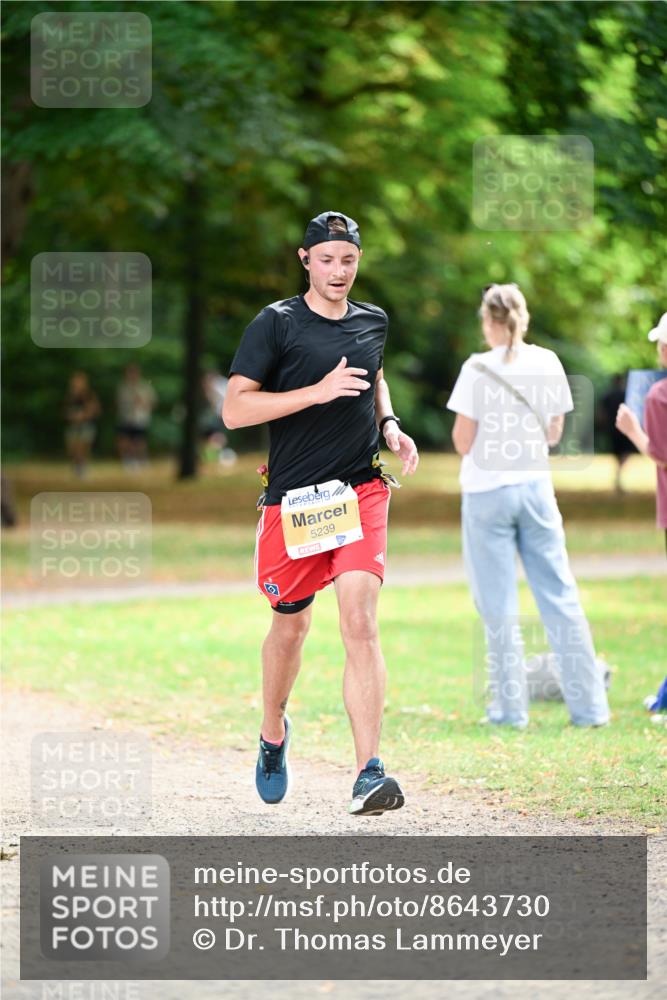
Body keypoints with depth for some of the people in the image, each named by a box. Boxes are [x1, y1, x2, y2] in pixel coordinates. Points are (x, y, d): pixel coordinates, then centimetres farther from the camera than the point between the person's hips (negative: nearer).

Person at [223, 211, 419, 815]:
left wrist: (389, 425, 11)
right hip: (292, 497, -2)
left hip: (362, 490, 2)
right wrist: (319, 391, -19)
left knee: (360, 622, -15)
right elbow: (234, 409, -12)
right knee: (291, 627, 13)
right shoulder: (276, 324, -5)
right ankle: (273, 735, 42)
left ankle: (369, 773, -19)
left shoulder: (373, 323, 10)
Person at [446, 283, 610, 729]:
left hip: (487, 489, -3)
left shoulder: (479, 369, -11)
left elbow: (463, 442, -9)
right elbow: (554, 434, 8)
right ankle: (590, 705, 6)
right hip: (536, 487, 4)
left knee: (499, 605, 3)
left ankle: (510, 706, 5)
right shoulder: (548, 363, 1)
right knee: (560, 596, 7)